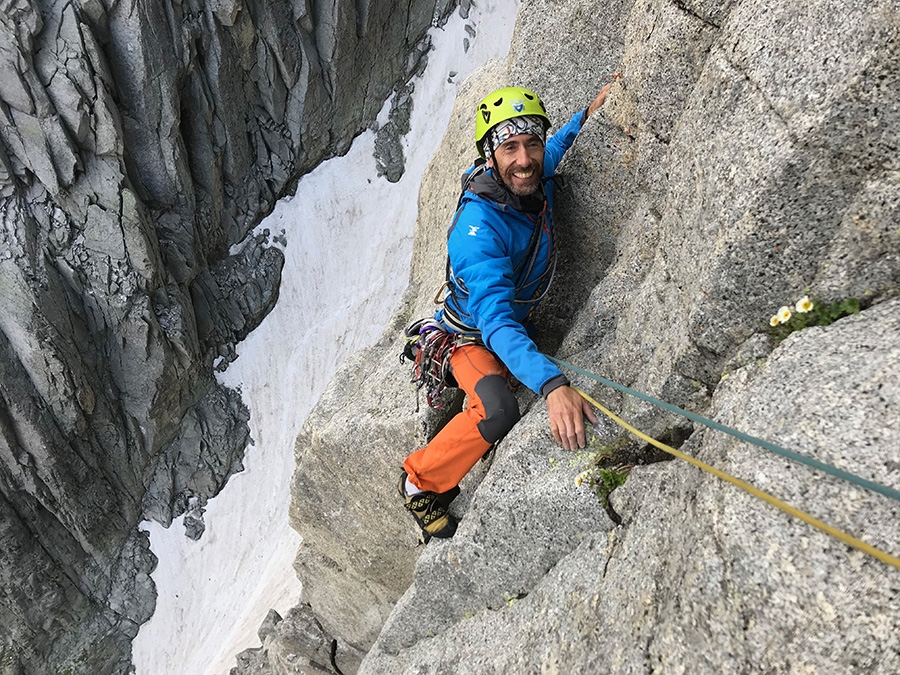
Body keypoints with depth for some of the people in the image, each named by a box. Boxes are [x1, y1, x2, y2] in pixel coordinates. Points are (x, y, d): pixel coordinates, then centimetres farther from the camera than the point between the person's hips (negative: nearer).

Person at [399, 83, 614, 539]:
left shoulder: (538, 179, -14)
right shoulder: (479, 226, -37)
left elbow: (555, 148, 14)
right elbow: (495, 321, -48)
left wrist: (588, 114, 2)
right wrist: (552, 384, -61)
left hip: (517, 325, 8)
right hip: (471, 336, -8)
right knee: (498, 412, -35)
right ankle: (420, 482, -7)